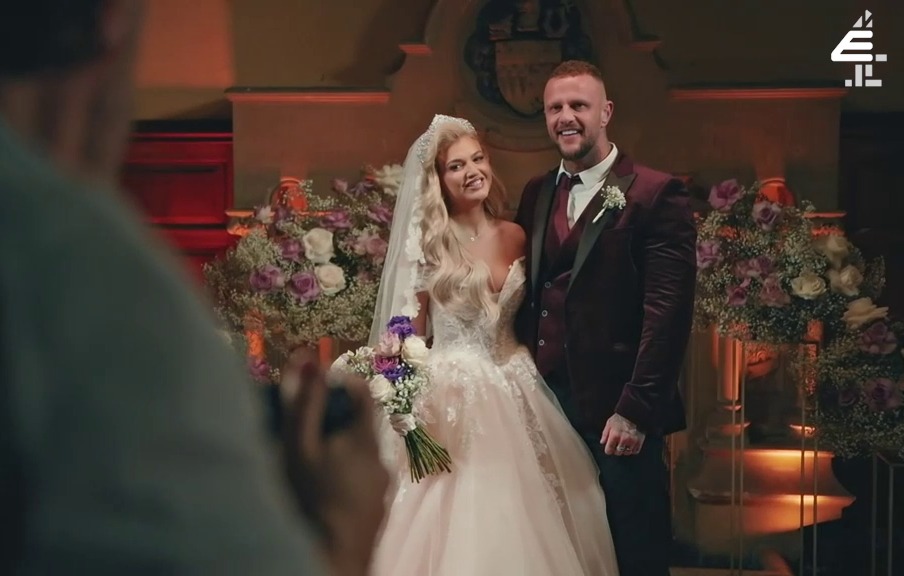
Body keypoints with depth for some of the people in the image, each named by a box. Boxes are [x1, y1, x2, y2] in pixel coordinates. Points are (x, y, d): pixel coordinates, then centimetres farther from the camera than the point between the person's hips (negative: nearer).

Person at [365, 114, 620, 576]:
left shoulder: (514, 236, 7)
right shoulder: (427, 241, -4)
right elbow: (411, 332, -4)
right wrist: (412, 406, -11)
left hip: (514, 392, 4)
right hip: (453, 394, -4)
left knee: (519, 520, 6)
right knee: (458, 525, -3)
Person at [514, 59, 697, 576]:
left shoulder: (656, 195, -6)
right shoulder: (536, 195, 14)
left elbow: (668, 312, -13)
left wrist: (635, 411, -17)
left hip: (618, 415, -5)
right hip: (544, 406, 6)